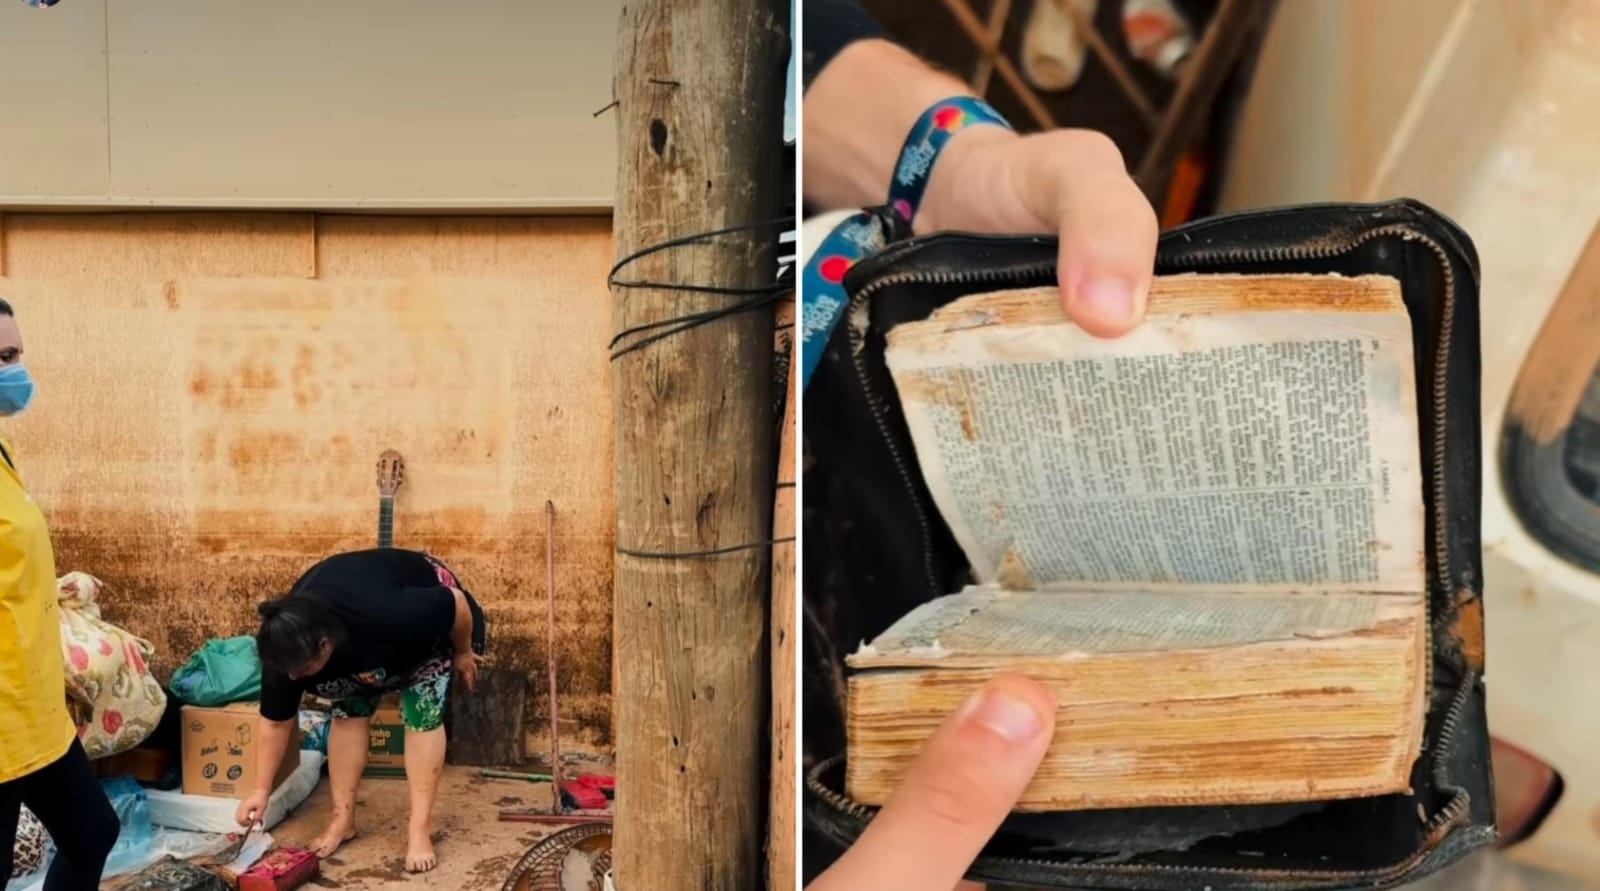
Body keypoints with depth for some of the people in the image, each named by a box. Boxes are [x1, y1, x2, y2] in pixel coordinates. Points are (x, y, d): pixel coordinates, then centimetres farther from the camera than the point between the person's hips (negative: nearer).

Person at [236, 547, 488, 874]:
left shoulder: (384, 617, -47)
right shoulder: (290, 646, -30)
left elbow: (456, 602, -31)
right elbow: (276, 721, -14)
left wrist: (463, 652, -13)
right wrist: (262, 789, -10)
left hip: (426, 618, -4)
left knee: (422, 710, -14)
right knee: (348, 709, -5)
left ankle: (420, 827, -10)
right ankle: (343, 819, 7)